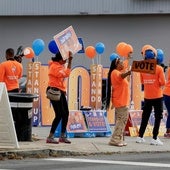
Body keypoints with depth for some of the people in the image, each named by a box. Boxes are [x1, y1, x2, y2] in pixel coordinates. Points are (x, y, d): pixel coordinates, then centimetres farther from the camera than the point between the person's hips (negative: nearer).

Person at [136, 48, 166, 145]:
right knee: (158, 117, 3)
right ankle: (155, 139, -1)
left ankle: (140, 137, 17)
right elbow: (163, 83, -12)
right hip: (157, 96, -4)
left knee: (145, 117, 14)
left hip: (147, 96, 4)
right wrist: (159, 84, 7)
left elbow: (142, 81, 8)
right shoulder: (159, 69, -12)